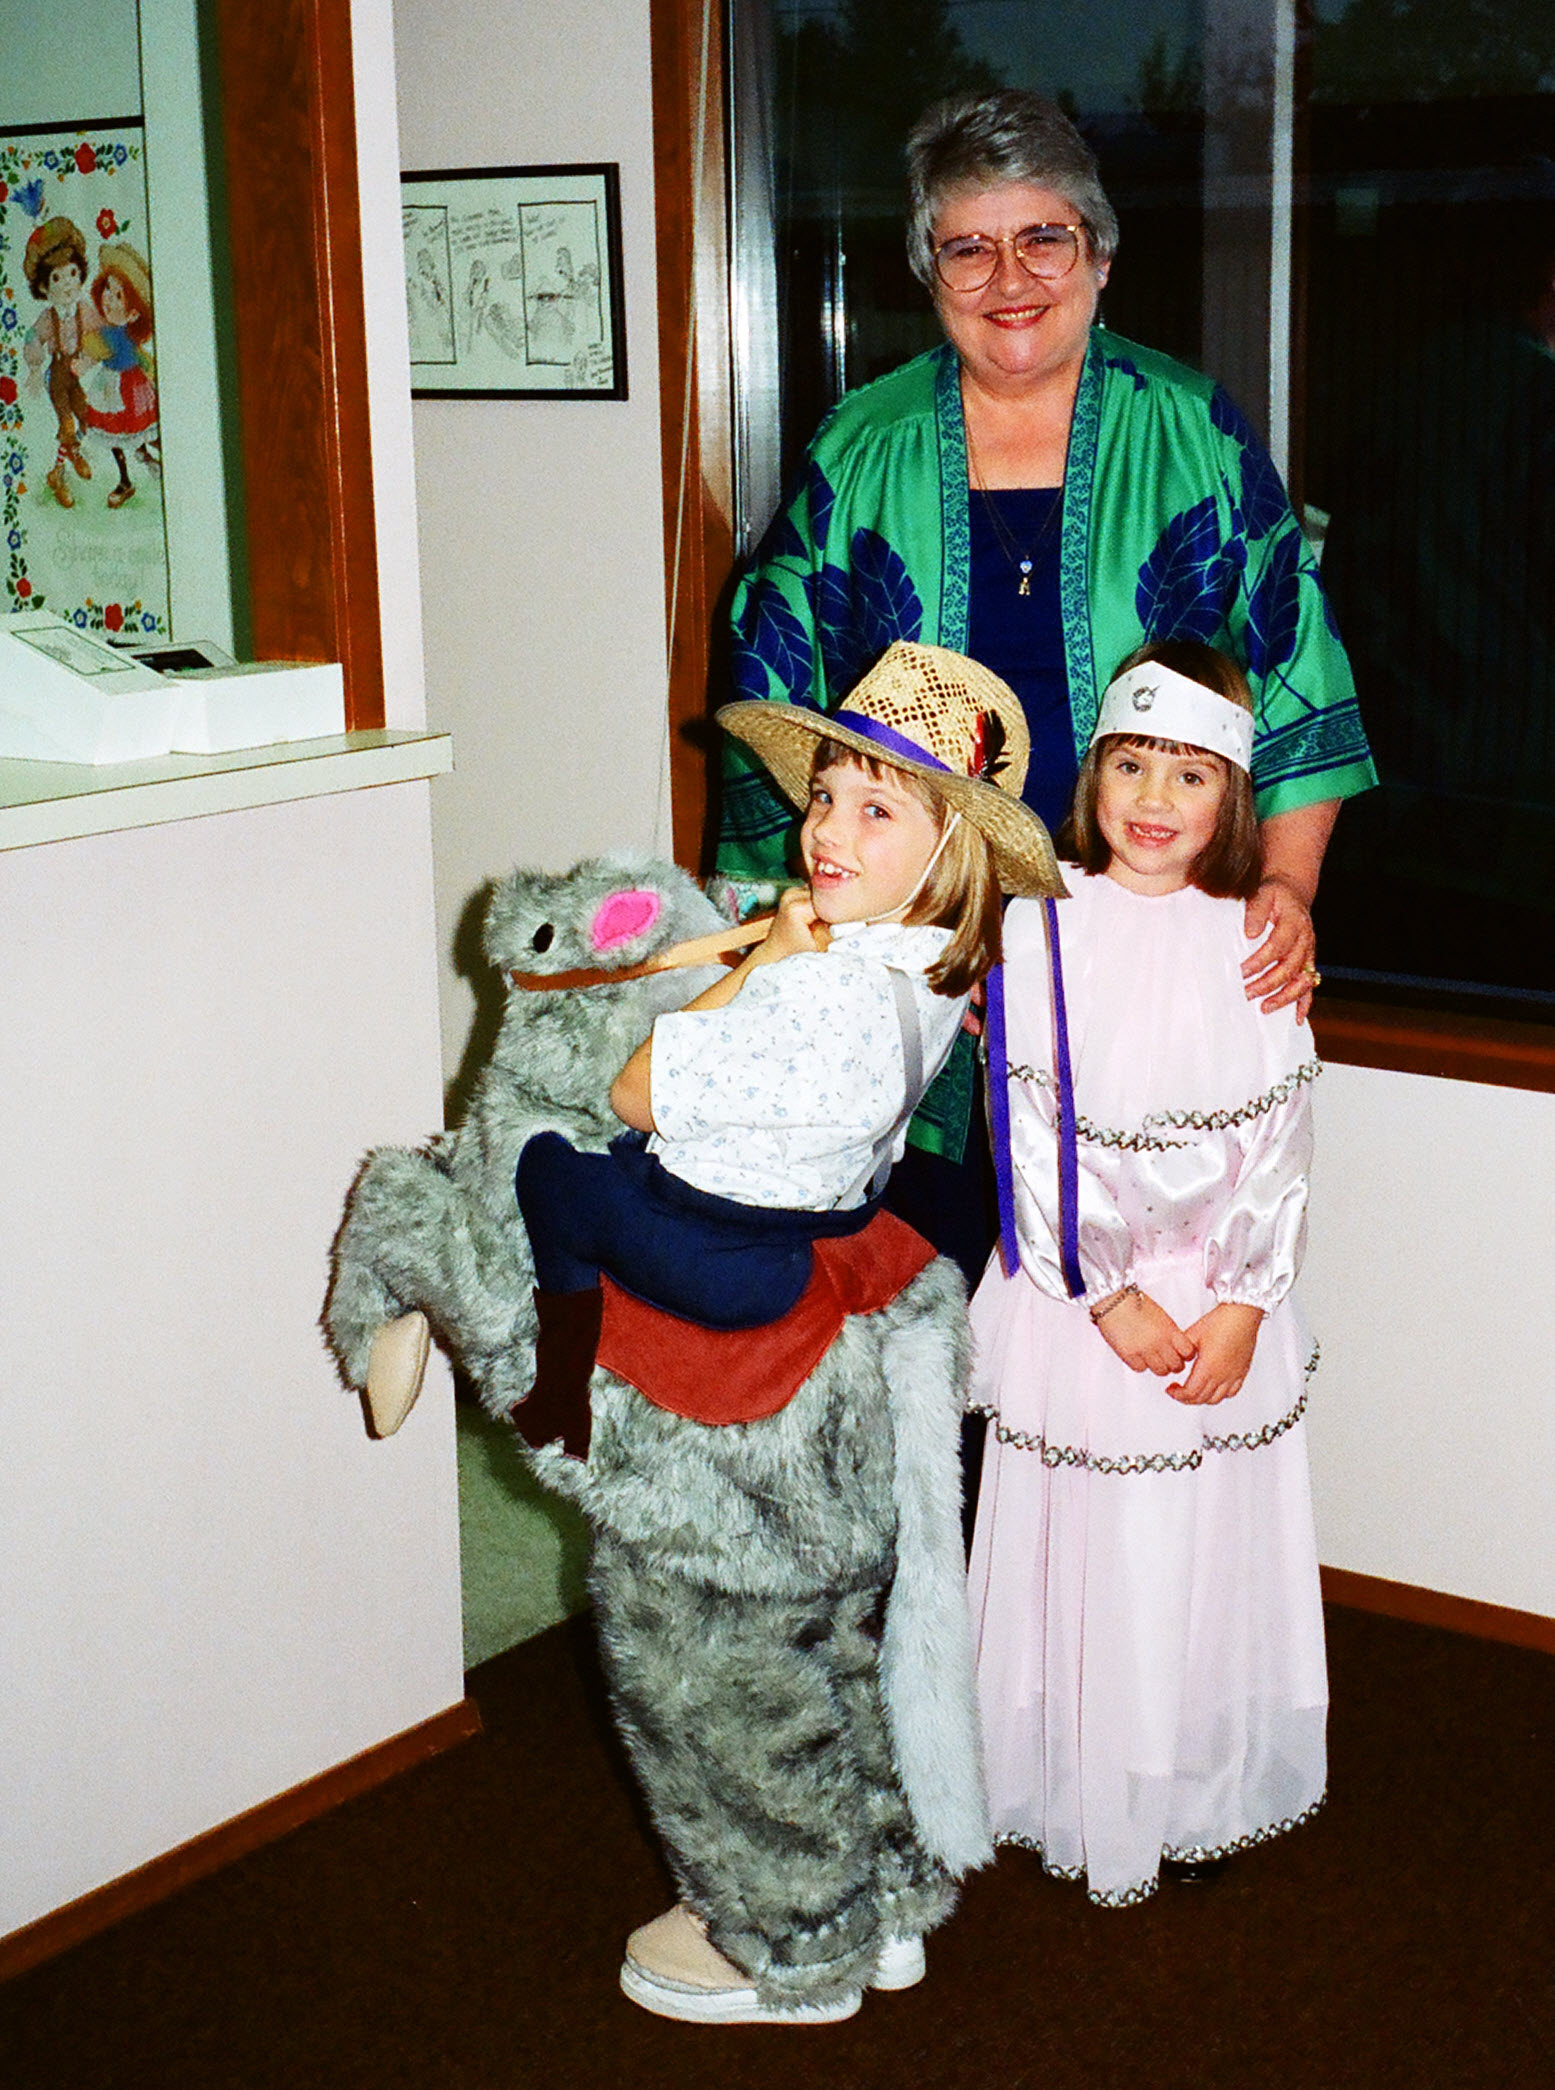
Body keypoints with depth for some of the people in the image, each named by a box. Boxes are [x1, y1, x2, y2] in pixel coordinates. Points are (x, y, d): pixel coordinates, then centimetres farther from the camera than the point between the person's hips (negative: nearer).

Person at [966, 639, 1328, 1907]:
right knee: (1082, 1550, 5)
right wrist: (1107, 1296, -11)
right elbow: (1029, 1134, -7)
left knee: (1210, 1551, 9)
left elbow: (1281, 1135, 0)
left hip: (1225, 1301, 2)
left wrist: (1243, 1304, -9)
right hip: (1077, 1292, -2)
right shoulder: (1039, 926, -5)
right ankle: (1087, 1808, 21)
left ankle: (1199, 1797, 27)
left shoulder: (1255, 941, 1)